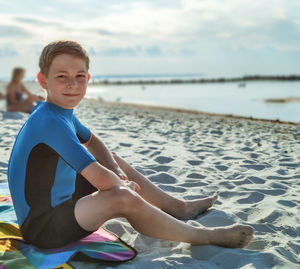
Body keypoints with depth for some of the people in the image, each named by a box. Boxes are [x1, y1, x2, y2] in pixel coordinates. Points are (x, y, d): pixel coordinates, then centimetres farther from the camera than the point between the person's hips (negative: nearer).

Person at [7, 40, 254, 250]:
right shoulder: (50, 122, -27)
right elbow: (102, 180, -31)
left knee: (114, 159, 17)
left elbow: (92, 141, 21)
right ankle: (203, 237, -10)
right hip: (42, 227, -10)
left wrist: (116, 170, 2)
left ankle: (176, 206, 23)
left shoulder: (62, 111, 3)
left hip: (61, 200, 11)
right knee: (124, 198, -30)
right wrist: (123, 183, -8)